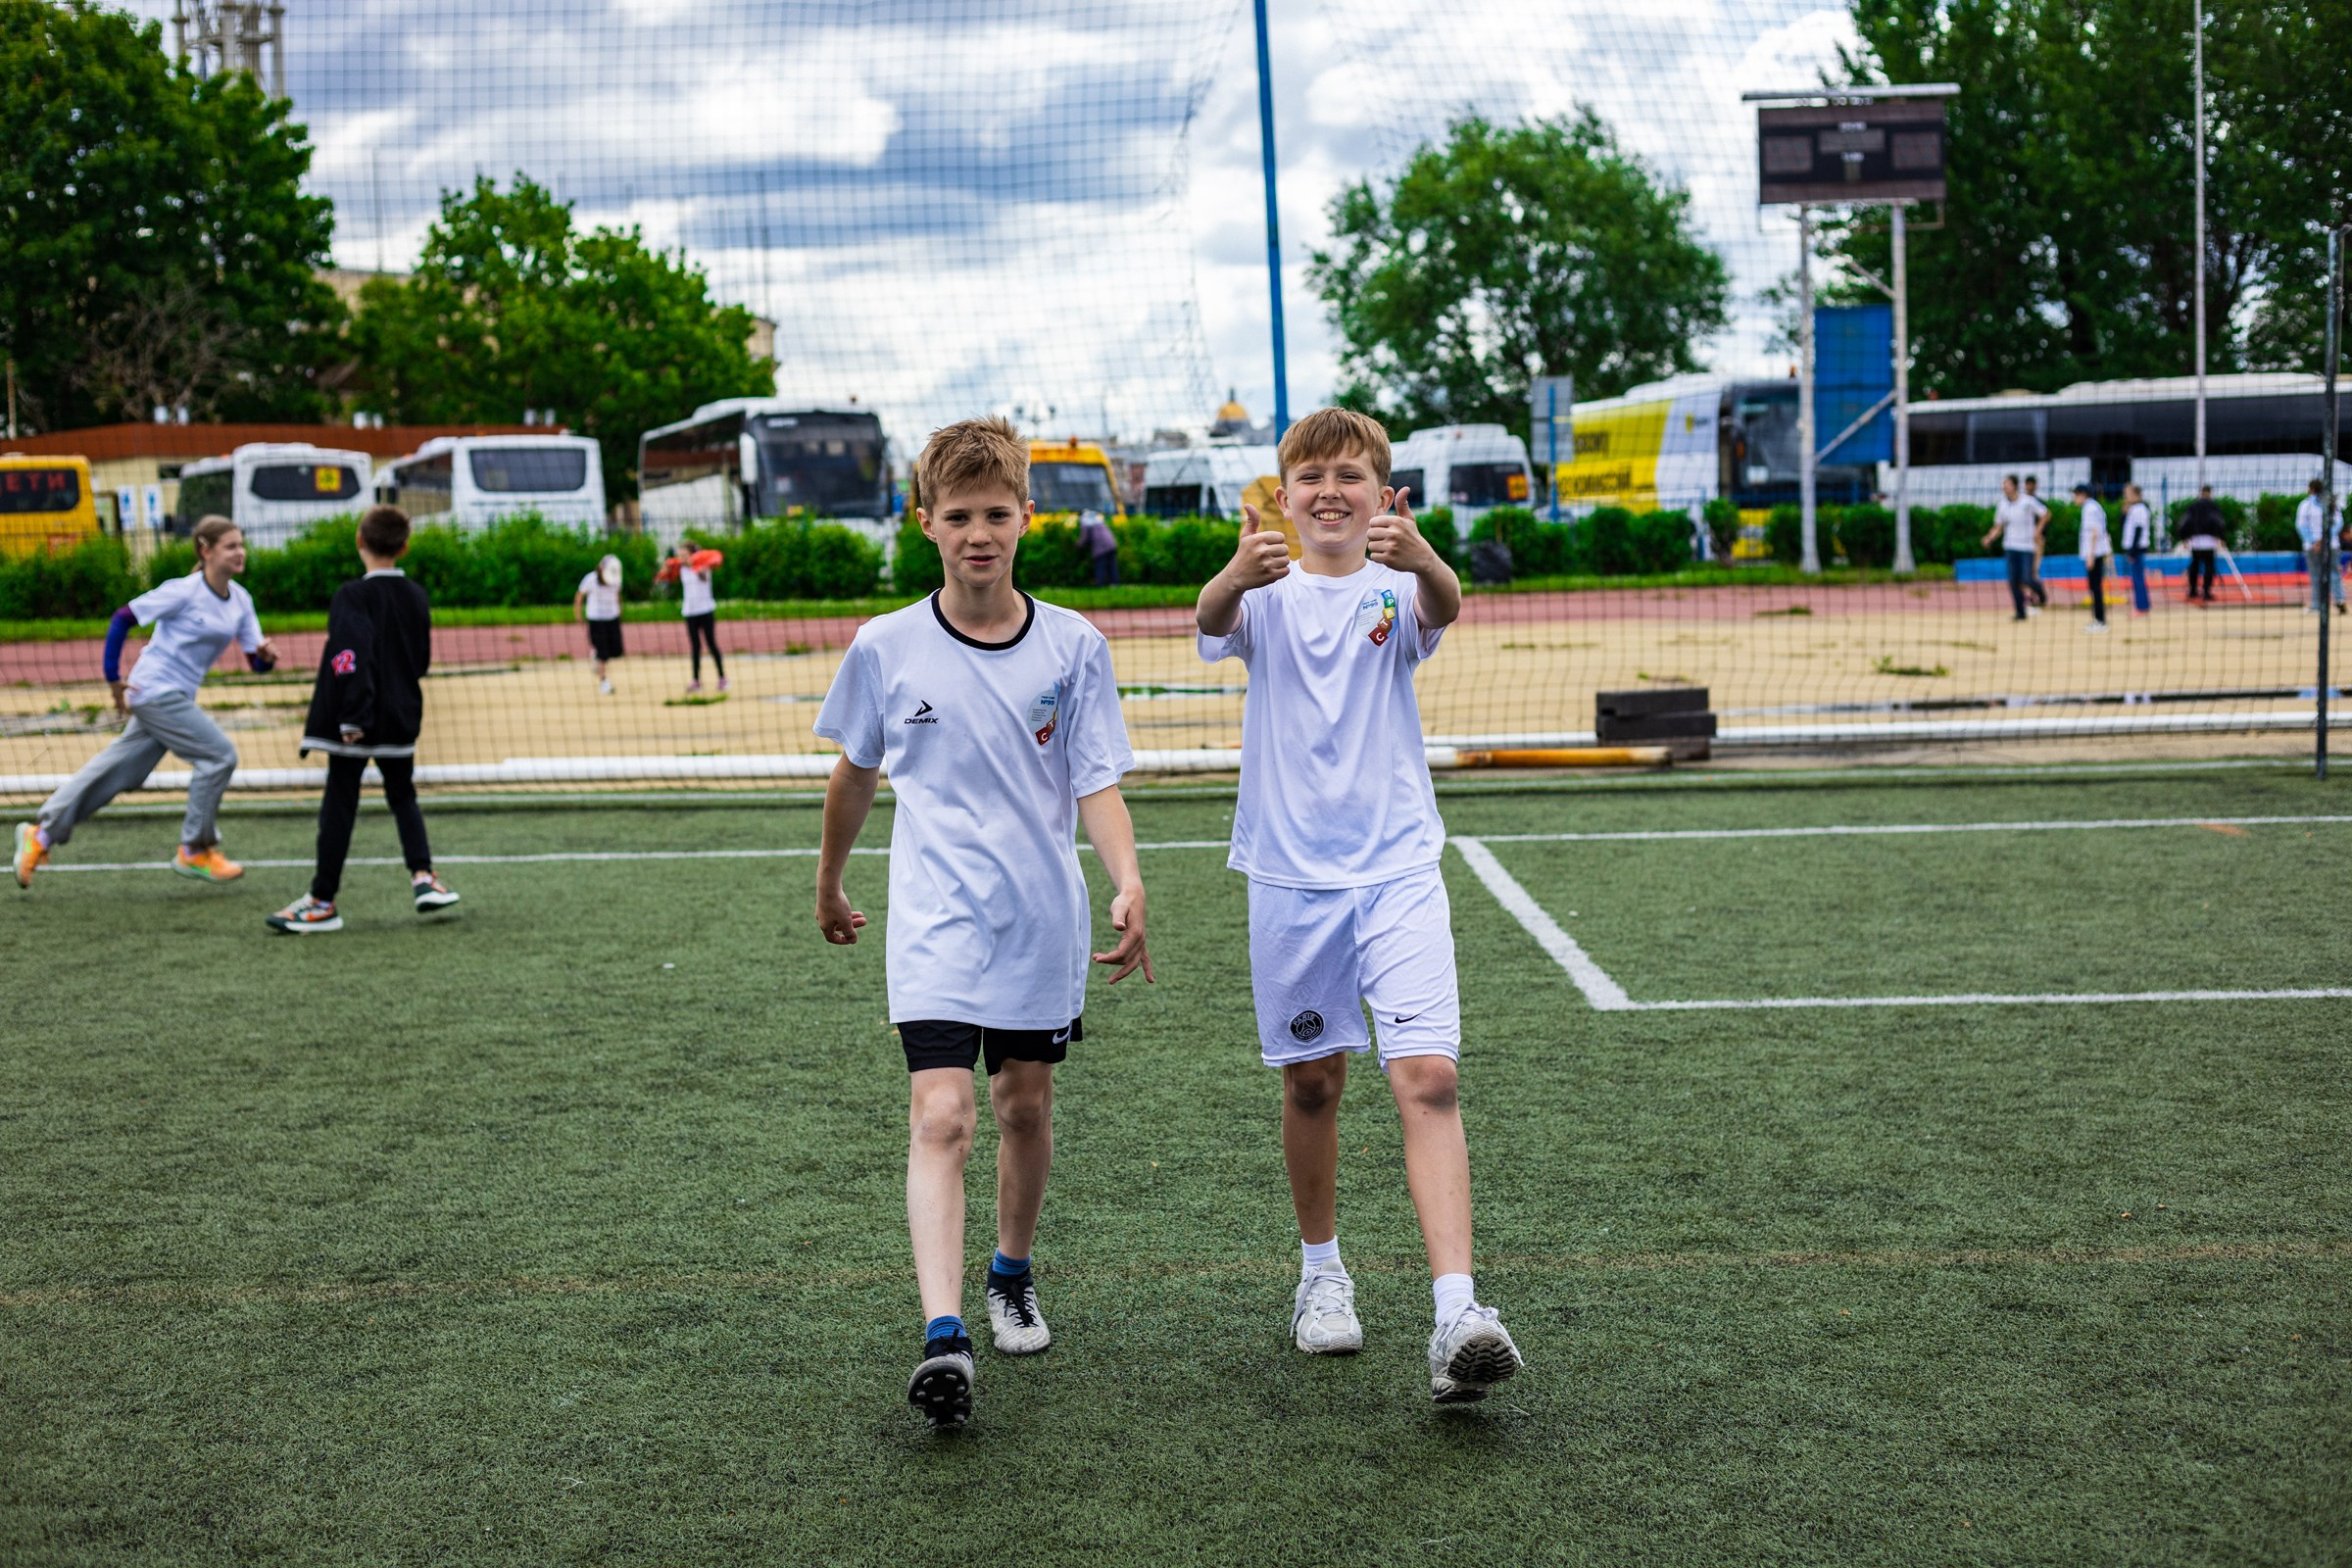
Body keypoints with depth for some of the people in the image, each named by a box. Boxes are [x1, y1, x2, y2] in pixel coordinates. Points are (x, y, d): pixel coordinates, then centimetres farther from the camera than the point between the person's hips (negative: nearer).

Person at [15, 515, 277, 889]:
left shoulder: (240, 599, 7)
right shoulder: (184, 591, -14)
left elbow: (254, 661, 7)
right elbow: (122, 619, -11)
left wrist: (266, 655, -17)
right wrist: (113, 678, -11)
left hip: (175, 697, 7)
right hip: (155, 692, -7)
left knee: (117, 772, 10)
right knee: (219, 755, -11)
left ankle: (41, 833, 18)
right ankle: (195, 851, 0)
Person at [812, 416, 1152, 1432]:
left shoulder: (1073, 645, -2)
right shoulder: (885, 648, -3)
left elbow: (1097, 783, -2)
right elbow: (853, 775, 12)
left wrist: (1128, 887, -18)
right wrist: (829, 887, 22)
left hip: (1044, 919, 2)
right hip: (936, 920, -2)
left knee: (1025, 1104, 15)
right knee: (941, 1116, -15)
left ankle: (1013, 1276, 39)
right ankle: (942, 1339, -22)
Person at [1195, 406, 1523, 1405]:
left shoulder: (1396, 589, 2)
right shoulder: (1266, 597, 4)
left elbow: (1445, 605, -22)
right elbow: (1214, 619, -20)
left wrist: (1420, 557, -47)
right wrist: (1239, 574, -45)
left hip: (1396, 866, -1)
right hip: (1290, 872, 1)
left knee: (1428, 1077, -14)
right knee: (1312, 1080, 11)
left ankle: (1457, 1314, -21)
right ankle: (1321, 1270, 32)